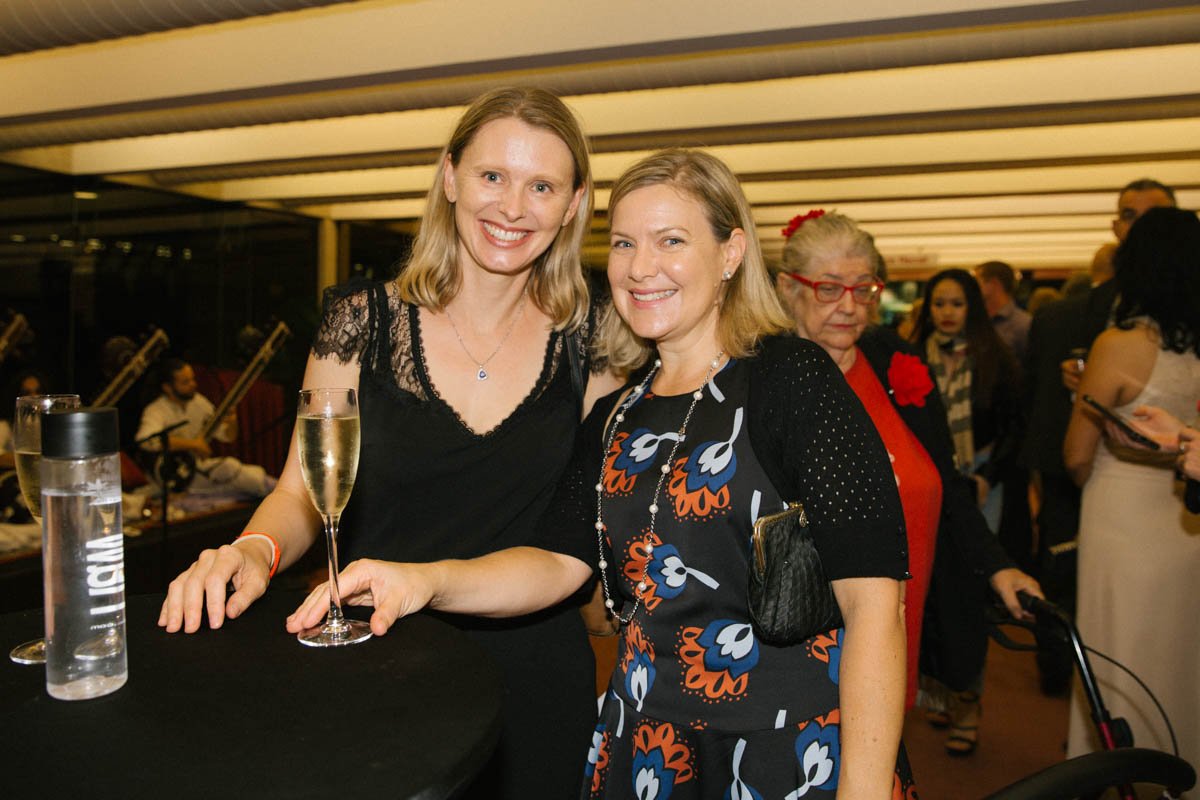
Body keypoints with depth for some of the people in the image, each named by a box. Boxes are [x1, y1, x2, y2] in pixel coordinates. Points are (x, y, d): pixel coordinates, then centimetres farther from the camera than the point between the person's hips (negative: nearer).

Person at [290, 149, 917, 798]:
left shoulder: (790, 377, -13)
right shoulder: (616, 417, 6)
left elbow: (872, 595, -17)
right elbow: (559, 561, -2)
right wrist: (428, 580, -19)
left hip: (792, 748, -5)